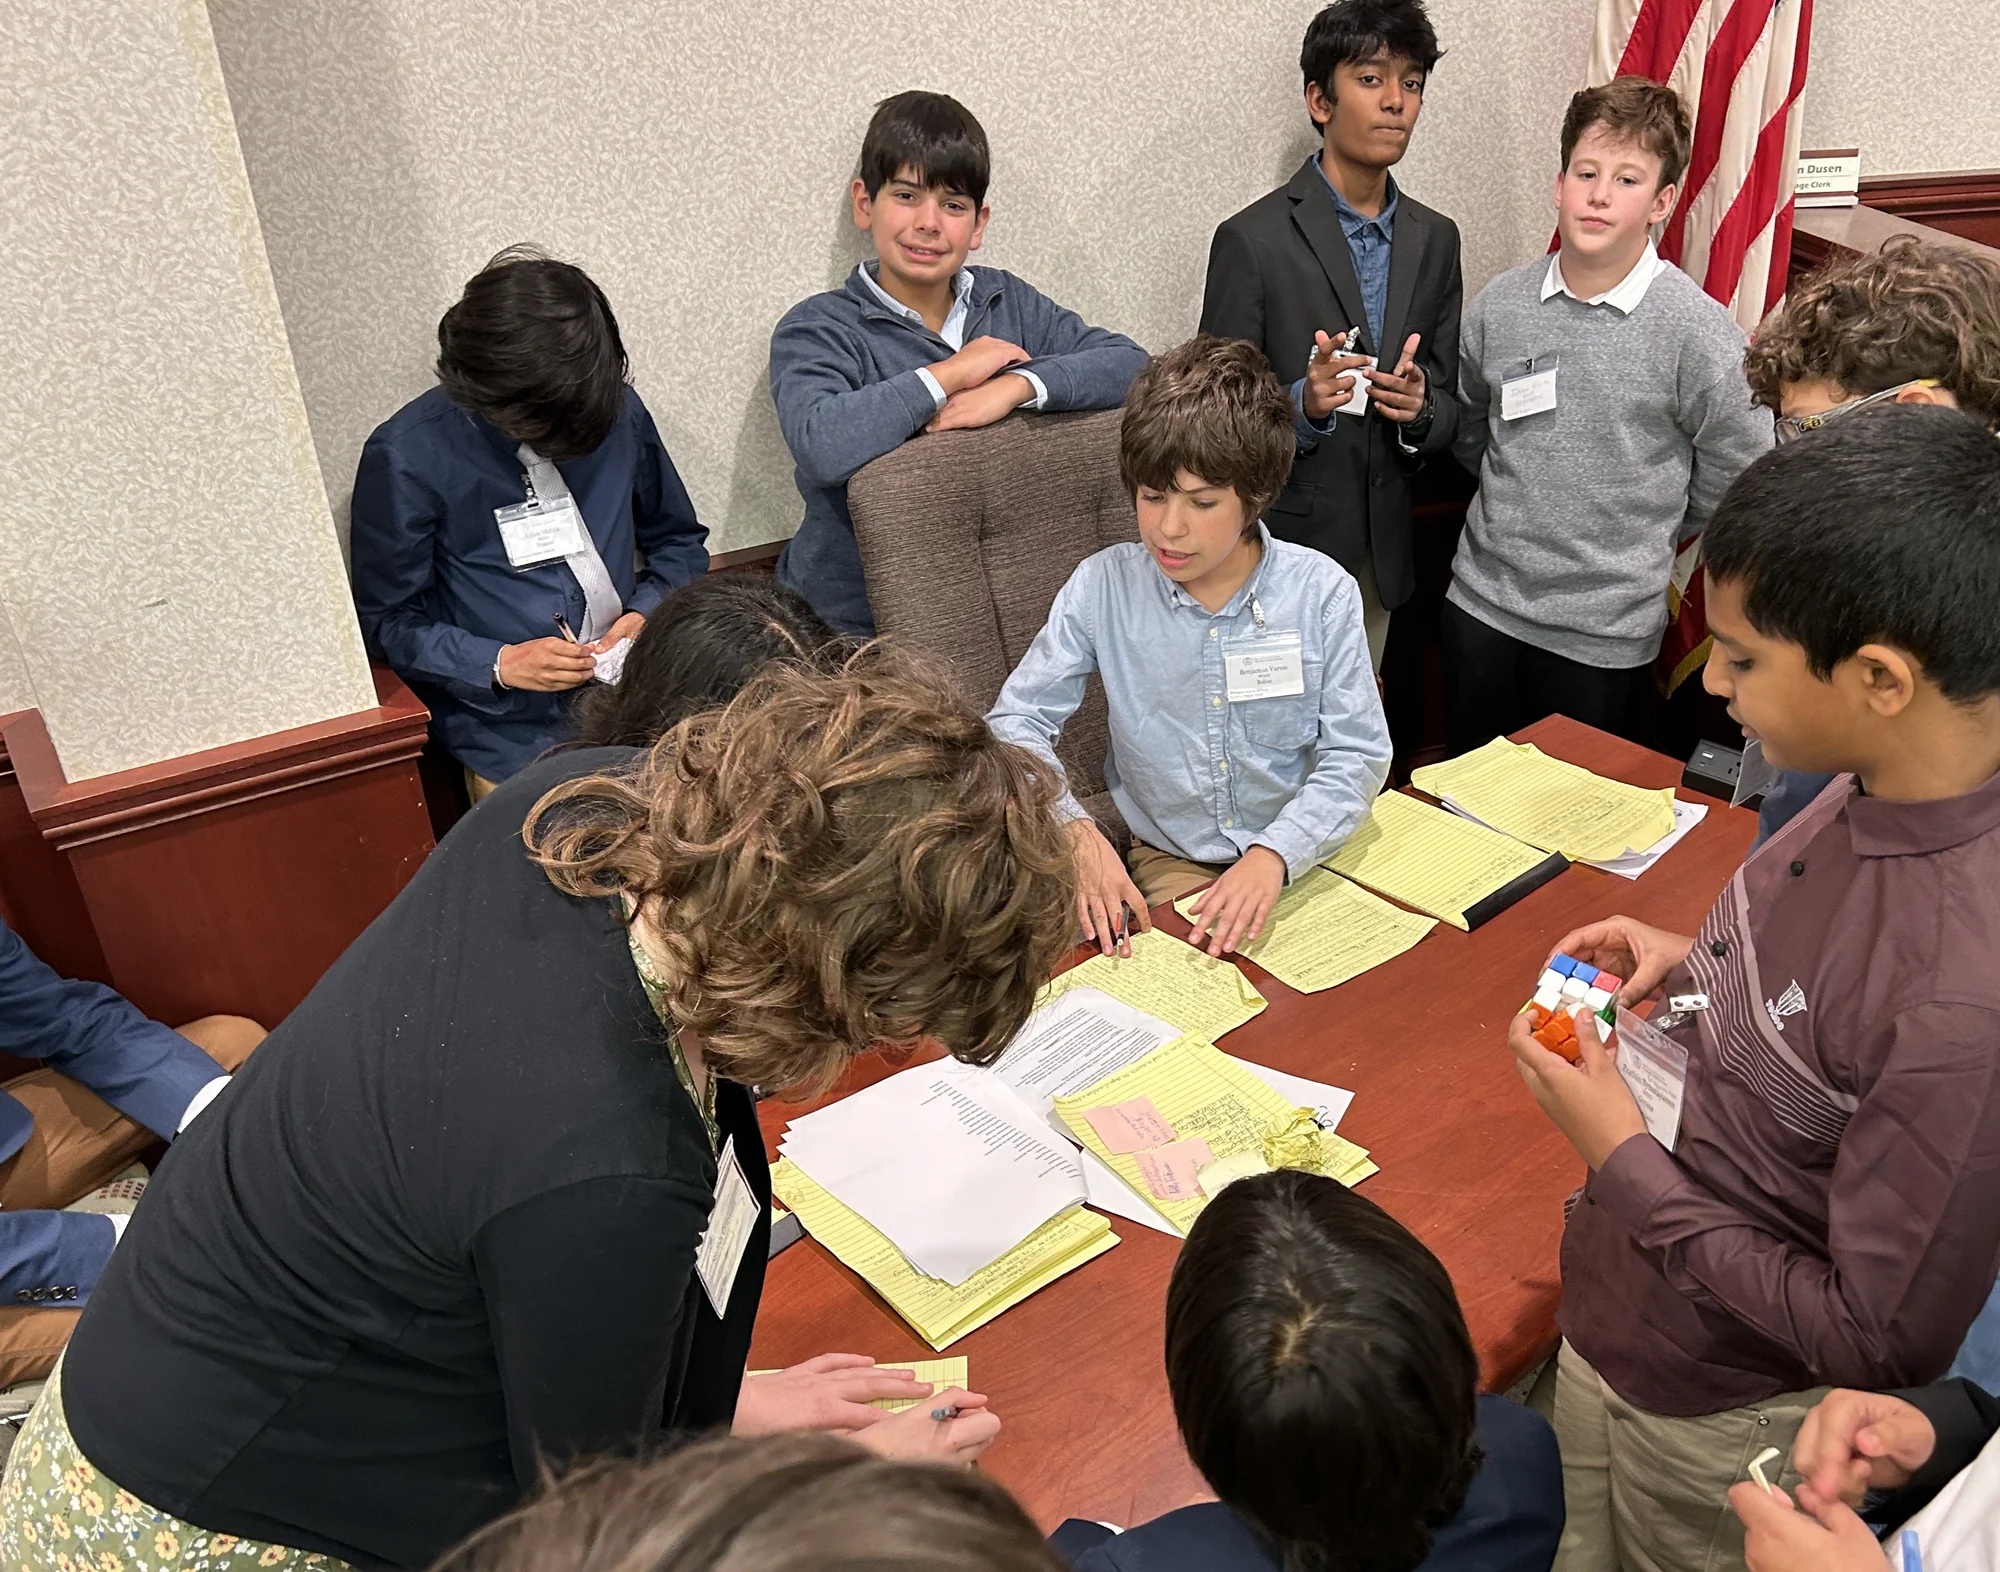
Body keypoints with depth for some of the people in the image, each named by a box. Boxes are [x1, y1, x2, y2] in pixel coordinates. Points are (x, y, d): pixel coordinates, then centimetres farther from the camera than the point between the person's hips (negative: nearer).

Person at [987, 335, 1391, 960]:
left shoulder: (1322, 591, -7)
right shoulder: (1103, 586, -7)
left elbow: (1357, 754, -7)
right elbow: (1017, 720, -5)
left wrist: (1276, 854, -24)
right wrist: (1076, 830, -22)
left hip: (1307, 854, 1)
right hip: (1172, 864, -1)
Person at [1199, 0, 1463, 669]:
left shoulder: (1436, 239, 8)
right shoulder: (1252, 240, -10)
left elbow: (1449, 409, 11)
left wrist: (1421, 407, -12)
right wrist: (1303, 403, -27)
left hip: (1385, 555, 5)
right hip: (1283, 546, -5)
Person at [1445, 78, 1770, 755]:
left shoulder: (1701, 335, -11)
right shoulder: (1499, 305, -1)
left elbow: (1731, 495, -3)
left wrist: (1632, 543, 4)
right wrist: (1527, 510, 9)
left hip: (1605, 633, -3)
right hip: (1480, 603, 3)